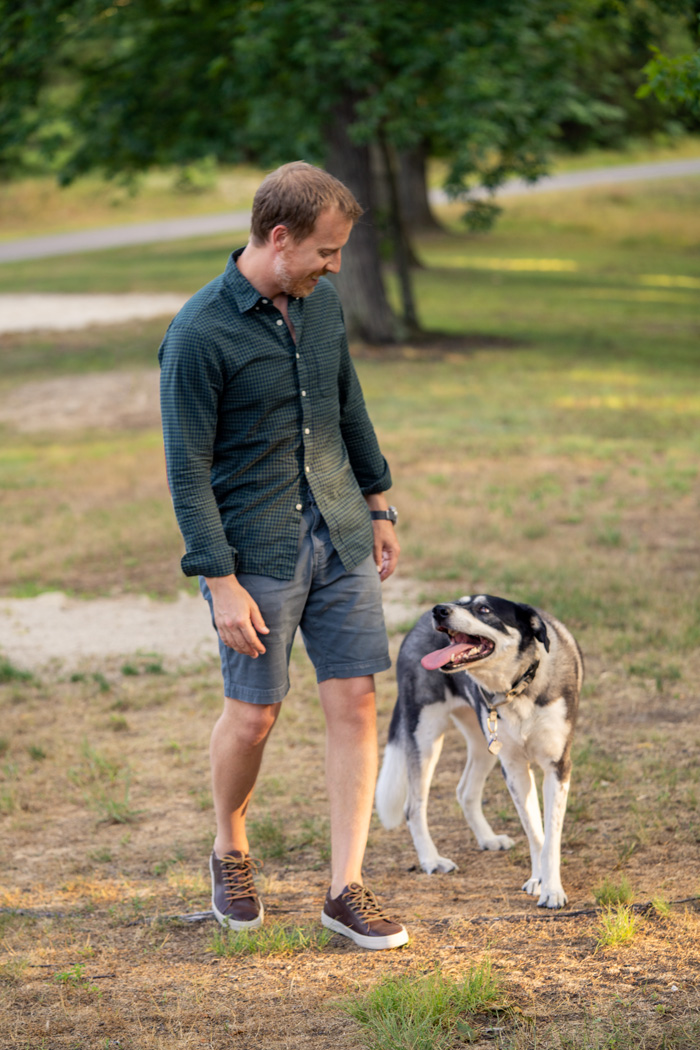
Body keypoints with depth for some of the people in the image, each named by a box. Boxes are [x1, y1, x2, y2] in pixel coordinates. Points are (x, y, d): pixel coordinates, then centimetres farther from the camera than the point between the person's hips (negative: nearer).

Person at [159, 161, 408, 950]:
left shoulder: (321, 302, 5)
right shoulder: (200, 335, -16)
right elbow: (188, 470, -15)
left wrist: (378, 506, 22)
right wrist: (221, 582, -18)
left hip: (339, 537, 6)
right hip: (257, 550, -6)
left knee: (355, 703, 0)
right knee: (253, 714, 3)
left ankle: (345, 890, 5)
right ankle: (230, 850, 31)